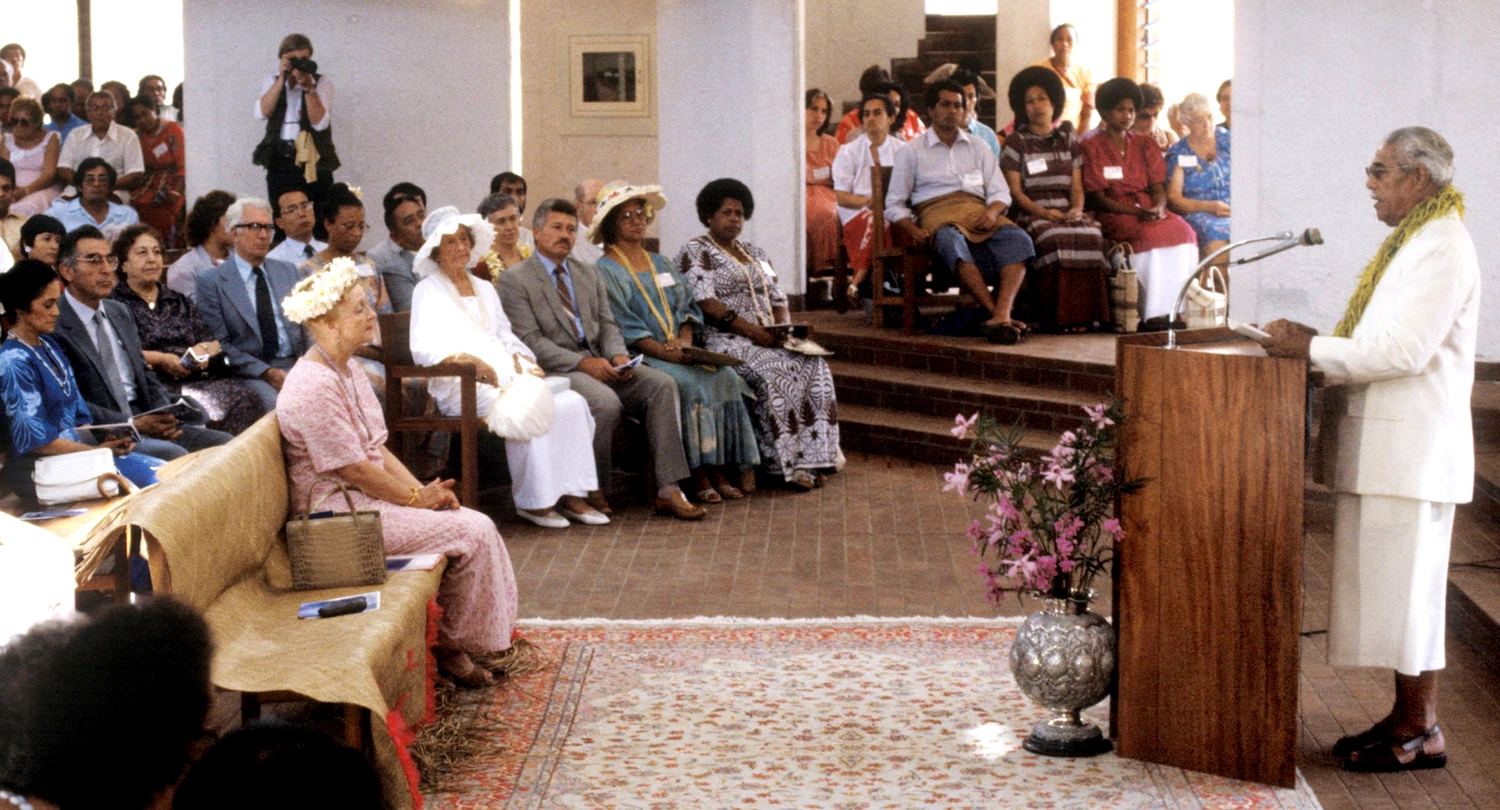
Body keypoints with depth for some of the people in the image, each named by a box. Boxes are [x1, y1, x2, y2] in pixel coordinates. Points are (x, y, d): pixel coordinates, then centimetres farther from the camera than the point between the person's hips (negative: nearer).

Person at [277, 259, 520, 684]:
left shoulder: (348, 368, 10)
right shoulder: (312, 388, -21)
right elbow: (354, 469, -20)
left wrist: (423, 489, 0)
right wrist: (416, 498, -10)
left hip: (367, 497, 10)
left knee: (476, 524, -3)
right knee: (472, 532, -15)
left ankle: (456, 641, 4)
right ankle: (451, 646, 0)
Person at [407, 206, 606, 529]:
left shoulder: (485, 289, 26)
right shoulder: (428, 291, 4)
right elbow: (423, 349, -9)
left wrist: (523, 361, 0)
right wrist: (470, 359, -24)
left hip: (506, 376, 7)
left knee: (572, 403, -18)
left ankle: (571, 495, -19)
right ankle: (532, 501, -23)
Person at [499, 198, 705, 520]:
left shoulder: (588, 274, 22)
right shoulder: (515, 279, 0)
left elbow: (607, 324, 17)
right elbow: (530, 340, -9)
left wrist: (618, 356, -7)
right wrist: (582, 363, -18)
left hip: (598, 361, 6)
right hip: (554, 370, -6)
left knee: (662, 384, -18)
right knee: (606, 402, -34)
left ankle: (668, 490, -23)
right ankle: (592, 488, -12)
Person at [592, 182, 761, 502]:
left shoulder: (661, 264, 23)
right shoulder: (605, 271, 1)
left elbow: (687, 308, 15)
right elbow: (623, 327, -10)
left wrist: (684, 341, -7)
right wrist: (666, 352, -20)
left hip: (680, 353, 6)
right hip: (637, 357, -6)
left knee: (725, 377, -20)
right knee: (691, 384, -31)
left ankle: (720, 472, -22)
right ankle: (699, 476, -28)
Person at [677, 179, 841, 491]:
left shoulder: (755, 254, 25)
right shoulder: (695, 253, 2)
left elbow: (778, 298, 20)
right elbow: (706, 302, -11)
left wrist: (781, 327, -4)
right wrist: (751, 330, -20)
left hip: (768, 338, 7)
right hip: (724, 340, -7)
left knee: (815, 366, -22)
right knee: (776, 370, -34)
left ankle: (809, 458, -26)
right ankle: (788, 463, -31)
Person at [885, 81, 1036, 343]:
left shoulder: (978, 148, 24)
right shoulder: (912, 152, 15)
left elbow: (1000, 192, 16)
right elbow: (894, 203, 10)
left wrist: (992, 212, -8)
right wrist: (911, 229, -12)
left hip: (978, 212, 3)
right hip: (937, 214, -3)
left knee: (1018, 240, -30)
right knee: (951, 241, -41)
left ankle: (1002, 314, -47)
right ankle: (996, 313, -47)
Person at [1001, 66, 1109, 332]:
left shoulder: (1068, 141, 20)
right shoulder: (1016, 142, 8)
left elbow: (1077, 185, 15)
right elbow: (1014, 190, 0)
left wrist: (1077, 209, -7)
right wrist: (1044, 212, -14)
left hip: (1067, 212, 3)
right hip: (1030, 214, -3)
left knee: (1091, 235, -31)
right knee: (1055, 238, -37)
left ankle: (1083, 316, -29)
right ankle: (1059, 317, -33)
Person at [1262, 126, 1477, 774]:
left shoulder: (1440, 249, -16)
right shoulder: (1414, 241, 17)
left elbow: (1404, 350, -23)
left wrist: (1311, 349, -19)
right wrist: (1321, 343, 9)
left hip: (1414, 448, -10)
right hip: (1389, 446, 10)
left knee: (1405, 586, -4)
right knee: (1396, 585, 14)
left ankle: (1420, 733, 5)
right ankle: (1409, 718, 22)